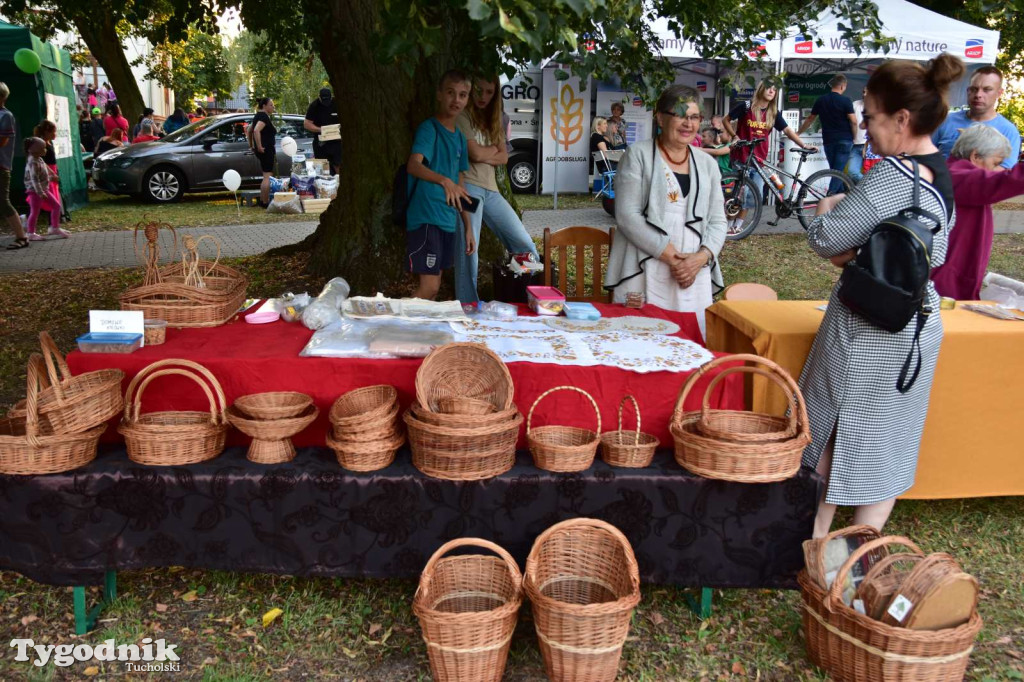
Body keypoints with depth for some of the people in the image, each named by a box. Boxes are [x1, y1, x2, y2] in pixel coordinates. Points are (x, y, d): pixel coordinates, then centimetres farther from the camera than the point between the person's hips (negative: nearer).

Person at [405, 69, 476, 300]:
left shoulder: (459, 137, 15)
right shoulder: (428, 128, -8)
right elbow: (413, 165, -26)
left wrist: (468, 226, 17)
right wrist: (444, 181, -42)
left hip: (448, 220, 8)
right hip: (425, 218, -8)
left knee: (433, 286, 11)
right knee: (430, 286, -12)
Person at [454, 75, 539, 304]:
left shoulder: (493, 121, 20)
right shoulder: (463, 117, -2)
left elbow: (503, 158, 9)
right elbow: (474, 152, -14)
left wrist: (483, 155, -7)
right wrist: (494, 149, 4)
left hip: (491, 190, 7)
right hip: (469, 187, -7)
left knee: (523, 242, 4)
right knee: (467, 249, -5)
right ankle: (468, 306, 3)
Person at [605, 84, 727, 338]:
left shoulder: (707, 164, 16)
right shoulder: (638, 155, 1)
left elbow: (717, 221, 13)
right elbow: (627, 216, -8)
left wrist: (702, 257, -8)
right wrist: (671, 256, -14)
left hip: (695, 274, 4)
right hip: (644, 274, -4)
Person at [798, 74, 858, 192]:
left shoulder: (820, 100, 6)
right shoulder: (845, 101, -7)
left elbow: (810, 119, 17)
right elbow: (853, 121, -11)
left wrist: (798, 133, 30)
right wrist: (854, 138, 3)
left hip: (828, 140, 4)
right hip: (844, 140, -4)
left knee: (835, 170, 13)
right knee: (839, 171, -5)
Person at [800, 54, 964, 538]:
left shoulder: (893, 175, -23)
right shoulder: (942, 175, 7)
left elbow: (826, 239, -21)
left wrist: (828, 208, 0)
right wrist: (858, 253, 6)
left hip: (867, 332, -9)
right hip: (918, 322, 9)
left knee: (829, 433, 7)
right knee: (887, 441, 15)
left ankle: (815, 541, 21)